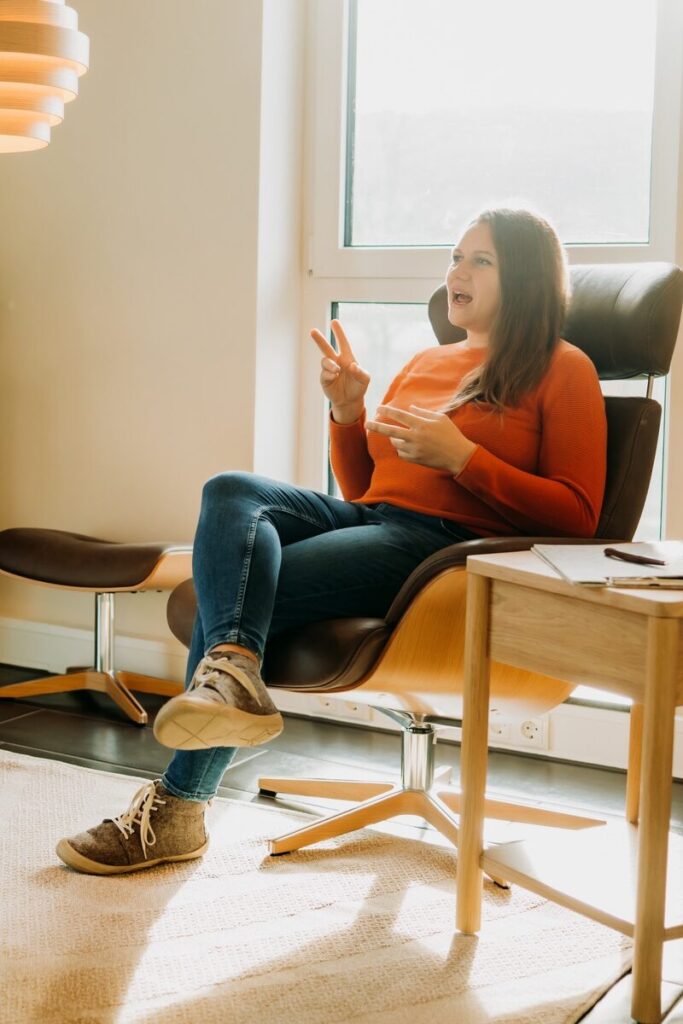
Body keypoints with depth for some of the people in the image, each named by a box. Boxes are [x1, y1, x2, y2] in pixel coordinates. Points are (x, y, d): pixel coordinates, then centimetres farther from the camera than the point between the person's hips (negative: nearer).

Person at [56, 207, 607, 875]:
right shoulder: (425, 363, 28)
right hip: (367, 519, 7)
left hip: (449, 544, -7)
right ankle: (231, 668, -47)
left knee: (252, 585, -23)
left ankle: (178, 806, -21)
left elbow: (576, 515, -3)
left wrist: (461, 457, -11)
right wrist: (347, 413, 9)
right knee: (230, 491, -23)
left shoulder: (561, 370, 8)